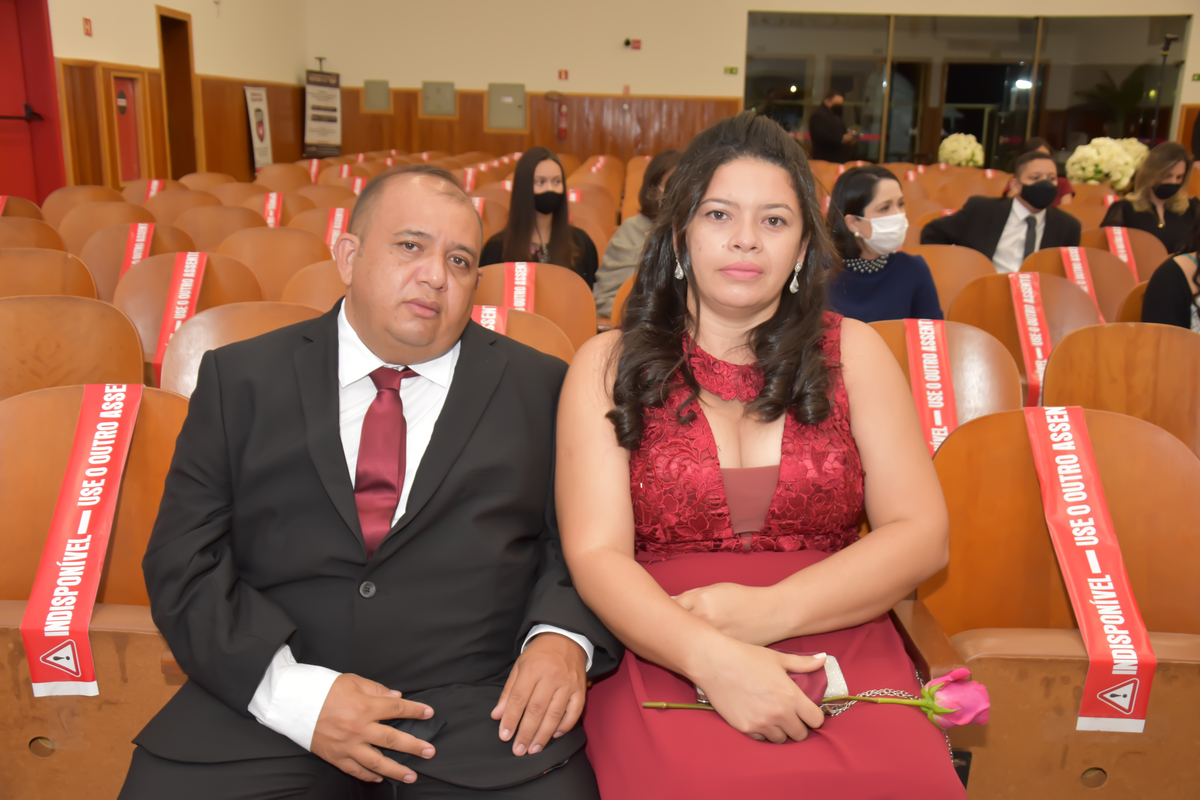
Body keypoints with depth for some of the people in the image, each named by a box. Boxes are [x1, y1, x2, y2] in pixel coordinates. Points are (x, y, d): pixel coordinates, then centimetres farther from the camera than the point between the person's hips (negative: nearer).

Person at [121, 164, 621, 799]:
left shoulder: (539, 387, 7)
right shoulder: (240, 380, 7)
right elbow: (182, 562, 2)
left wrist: (564, 637, -13)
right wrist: (293, 690, -11)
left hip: (480, 714, 0)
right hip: (268, 706, 1)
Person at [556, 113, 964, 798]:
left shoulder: (852, 351, 11)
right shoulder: (608, 366, 7)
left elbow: (923, 535, 3)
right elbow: (596, 555, -3)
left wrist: (767, 612, -12)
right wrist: (710, 656, -21)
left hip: (837, 649, 2)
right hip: (662, 663, -1)